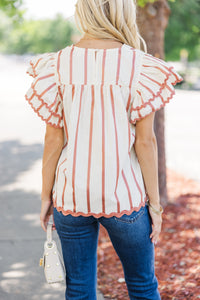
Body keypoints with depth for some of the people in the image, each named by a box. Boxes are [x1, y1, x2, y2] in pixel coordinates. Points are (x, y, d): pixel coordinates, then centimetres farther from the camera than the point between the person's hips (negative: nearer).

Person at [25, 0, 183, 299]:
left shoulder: (57, 65, -5)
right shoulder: (139, 66, -9)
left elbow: (54, 139, -3)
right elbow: (144, 141, -8)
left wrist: (46, 195, 7)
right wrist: (155, 201, 1)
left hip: (71, 195, 2)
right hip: (124, 195, -1)